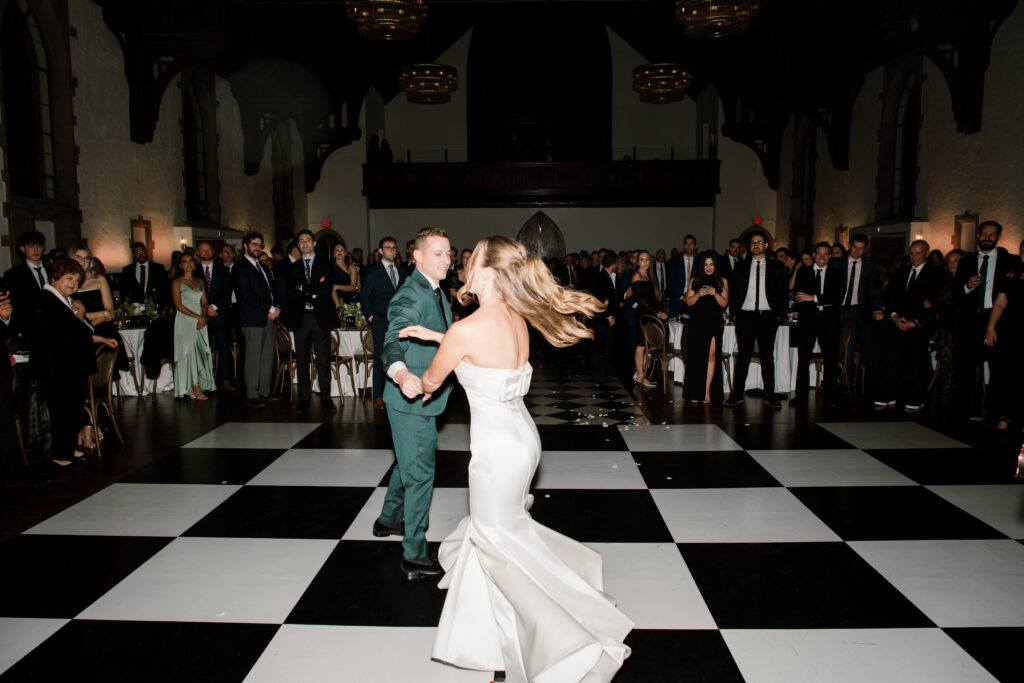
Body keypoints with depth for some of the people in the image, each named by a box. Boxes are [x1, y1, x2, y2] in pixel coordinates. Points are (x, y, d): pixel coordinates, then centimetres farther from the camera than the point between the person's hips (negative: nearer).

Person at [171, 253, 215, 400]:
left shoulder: (200, 281, 14)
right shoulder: (177, 282, 0)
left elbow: (205, 302, 9)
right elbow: (178, 306, -7)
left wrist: (203, 318, -8)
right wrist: (198, 317, -14)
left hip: (200, 320, 4)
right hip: (185, 320, -4)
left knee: (201, 351, 0)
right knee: (189, 350, -10)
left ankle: (200, 385, 4)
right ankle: (195, 387, -9)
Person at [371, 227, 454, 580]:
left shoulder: (437, 292, 10)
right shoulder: (411, 295, -23)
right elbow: (394, 341, -39)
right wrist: (401, 374, -56)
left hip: (425, 397, 10)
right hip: (411, 399, -10)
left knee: (409, 462, 26)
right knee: (420, 473, -3)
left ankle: (389, 519, 47)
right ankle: (414, 556, 9)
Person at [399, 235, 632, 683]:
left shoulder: (467, 330, -22)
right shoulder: (516, 318, 0)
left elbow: (432, 381, -3)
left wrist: (421, 385, 21)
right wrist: (434, 336, 22)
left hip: (497, 448, -8)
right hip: (522, 437, 8)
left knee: (497, 538, 11)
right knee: (491, 525, 26)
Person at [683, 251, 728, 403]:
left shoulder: (722, 281, 8)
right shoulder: (694, 280, 10)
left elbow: (724, 303, 2)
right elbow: (689, 302, 5)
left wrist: (715, 293, -16)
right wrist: (698, 294, -14)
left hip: (714, 324, -1)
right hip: (696, 323, 1)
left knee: (711, 356, -6)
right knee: (695, 357, 0)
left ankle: (707, 392, -1)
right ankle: (695, 393, 7)